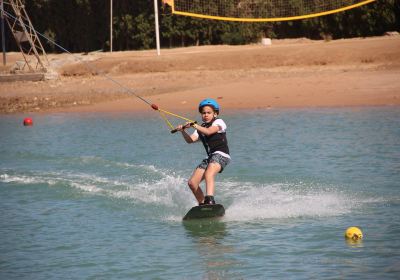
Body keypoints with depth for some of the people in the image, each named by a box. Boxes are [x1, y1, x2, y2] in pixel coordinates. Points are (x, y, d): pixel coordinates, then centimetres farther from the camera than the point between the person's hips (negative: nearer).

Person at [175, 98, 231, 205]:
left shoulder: (218, 122, 3)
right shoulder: (201, 128, 21)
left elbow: (208, 131, -18)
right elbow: (190, 140, 4)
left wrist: (195, 126, -28)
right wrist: (183, 131, -13)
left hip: (221, 155, -8)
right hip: (210, 157, 8)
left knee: (208, 174, -35)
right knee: (192, 183, -1)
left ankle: (209, 200, -50)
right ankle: (202, 204, 10)